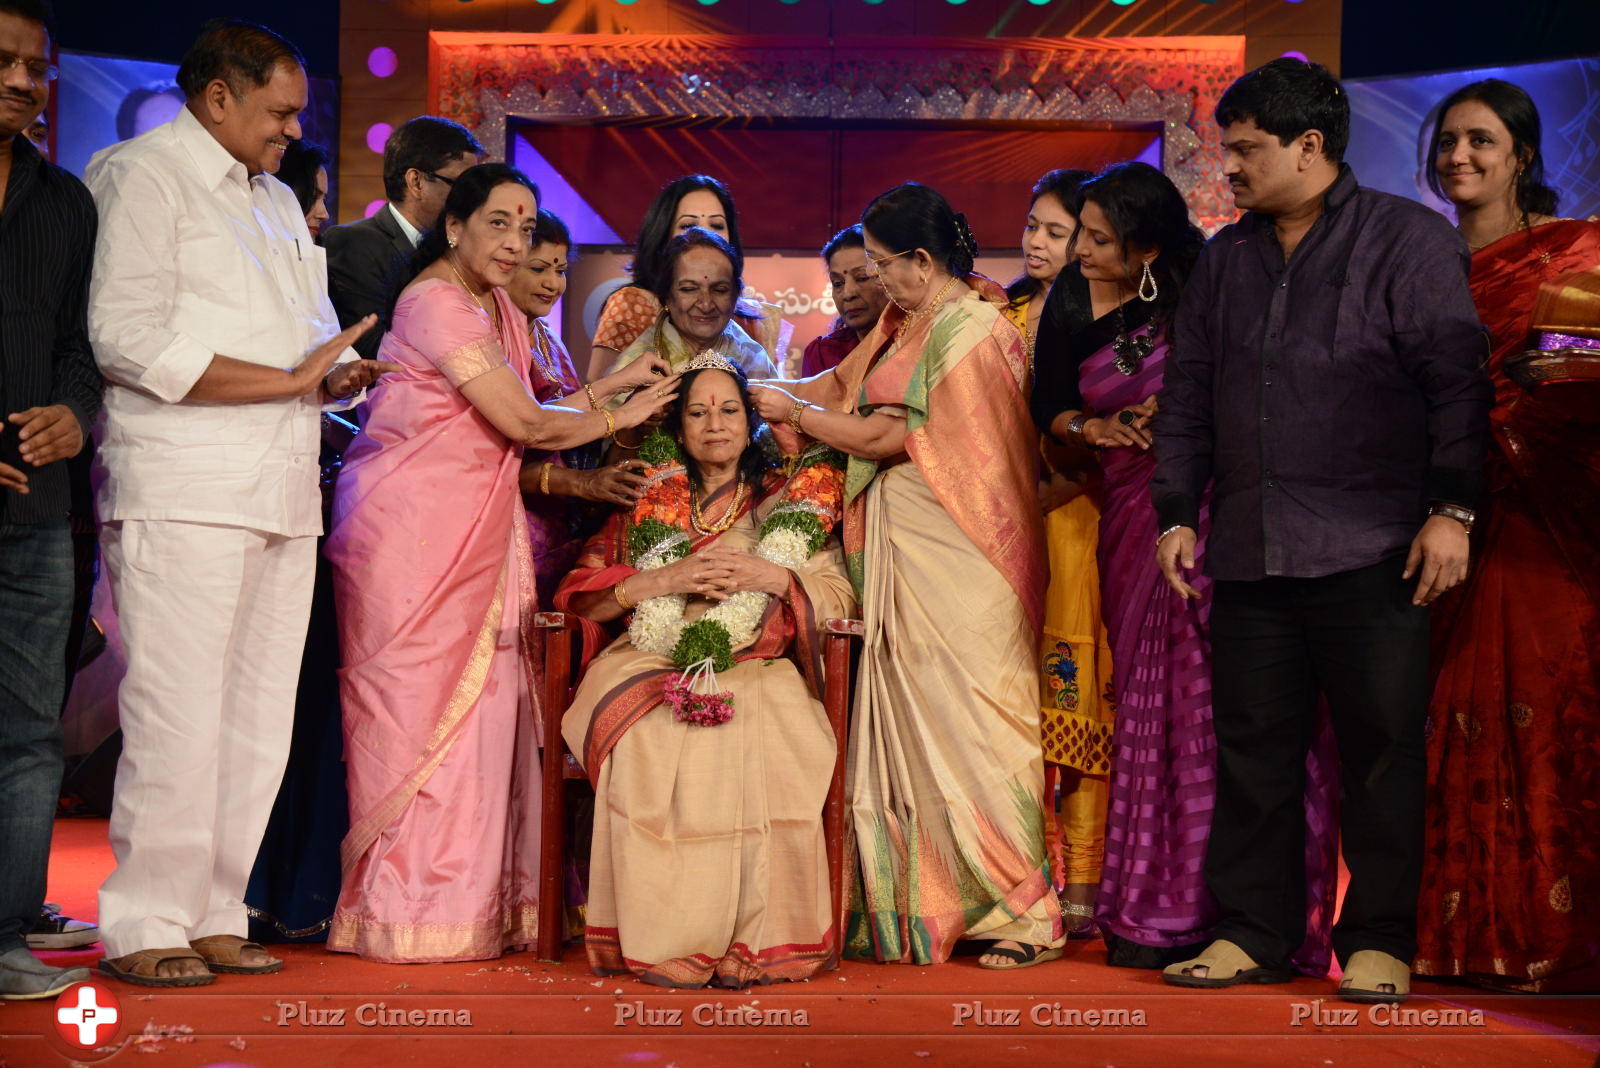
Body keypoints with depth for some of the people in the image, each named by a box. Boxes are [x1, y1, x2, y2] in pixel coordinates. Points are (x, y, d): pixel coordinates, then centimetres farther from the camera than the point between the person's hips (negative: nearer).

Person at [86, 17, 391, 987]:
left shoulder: (278, 201, 25)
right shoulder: (142, 176, -2)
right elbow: (130, 342, -14)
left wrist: (336, 376, 6)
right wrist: (290, 379, -13)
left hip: (282, 495, 8)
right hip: (185, 495, -8)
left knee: (259, 722, 7)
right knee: (178, 717, -9)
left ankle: (213, 912, 14)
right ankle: (144, 926, -1)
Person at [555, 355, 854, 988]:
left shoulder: (789, 501, 18)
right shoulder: (648, 502, 19)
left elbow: (840, 597, 8)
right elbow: (583, 597, 8)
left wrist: (771, 578, -9)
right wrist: (664, 581, -7)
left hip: (757, 670, -1)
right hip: (655, 667, 1)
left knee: (761, 744, -36)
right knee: (651, 743, -35)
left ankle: (751, 940, -30)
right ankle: (667, 941, -29)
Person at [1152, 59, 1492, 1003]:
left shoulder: (1409, 241, 0)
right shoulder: (1226, 260, 17)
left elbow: (1458, 382, -5)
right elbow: (1188, 393, 20)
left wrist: (1452, 509, -12)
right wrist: (1179, 512, 13)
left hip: (1374, 555, -5)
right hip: (1250, 554, 5)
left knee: (1382, 749, 0)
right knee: (1252, 747, 7)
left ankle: (1379, 942, 9)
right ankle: (1254, 933, 16)